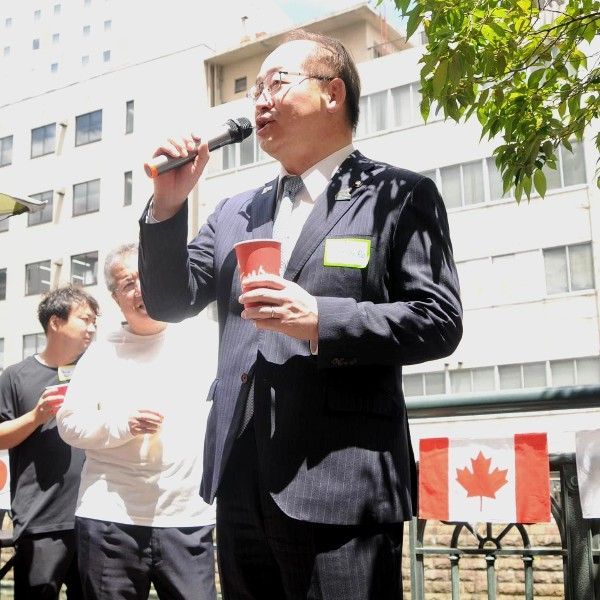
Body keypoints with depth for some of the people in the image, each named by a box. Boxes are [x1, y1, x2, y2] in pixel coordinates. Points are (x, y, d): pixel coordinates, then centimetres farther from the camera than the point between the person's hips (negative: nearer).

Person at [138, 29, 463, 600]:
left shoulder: (399, 196, 1)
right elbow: (168, 303, 14)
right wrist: (168, 205, 0)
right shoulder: (234, 213, 17)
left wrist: (321, 320, -19)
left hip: (341, 488, -5)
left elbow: (439, 321, -7)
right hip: (241, 488, 6)